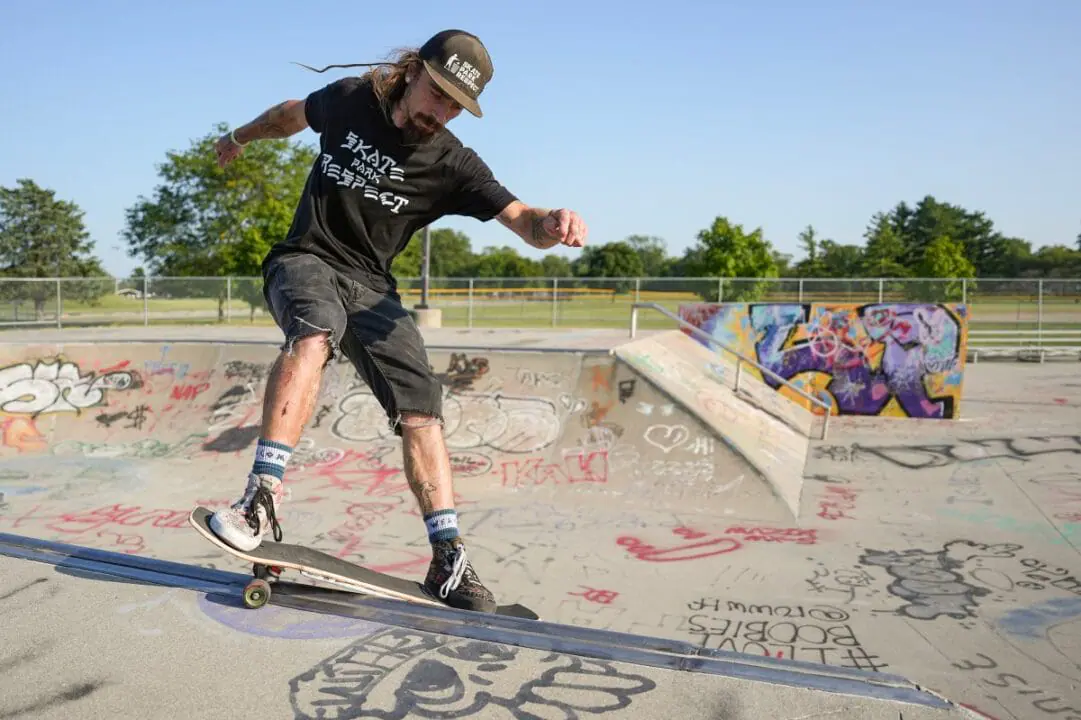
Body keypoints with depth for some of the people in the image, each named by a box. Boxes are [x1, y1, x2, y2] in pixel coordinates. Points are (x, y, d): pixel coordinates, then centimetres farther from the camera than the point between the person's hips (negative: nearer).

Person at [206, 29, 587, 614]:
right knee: (314, 331, -37)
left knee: (420, 409, -14)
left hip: (370, 285, 1)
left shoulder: (453, 165, -6)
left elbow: (520, 219, -17)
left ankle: (449, 561, -10)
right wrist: (240, 136, 38)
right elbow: (291, 113, 22)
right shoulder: (349, 99, 0)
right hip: (304, 259, -1)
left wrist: (552, 225, -41)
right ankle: (262, 496, -40)